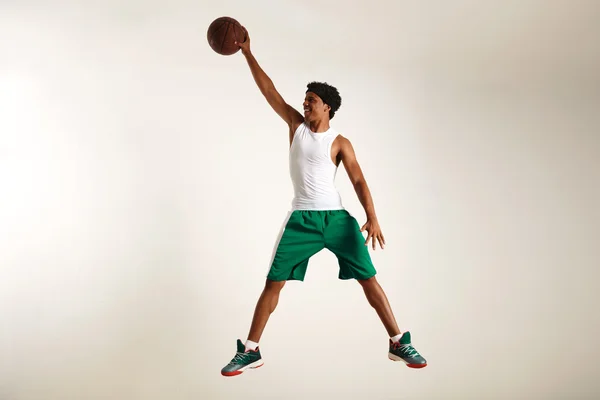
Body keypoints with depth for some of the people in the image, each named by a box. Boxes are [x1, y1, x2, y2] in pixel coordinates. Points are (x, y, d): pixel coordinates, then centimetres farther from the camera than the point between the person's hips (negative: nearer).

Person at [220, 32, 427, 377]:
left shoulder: (339, 143, 1)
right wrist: (248, 54, 6)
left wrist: (372, 218, -17)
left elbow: (359, 180, -4)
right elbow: (269, 90, 8)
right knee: (274, 282, 0)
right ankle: (250, 351, 9)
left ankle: (399, 343, 10)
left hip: (336, 217, -2)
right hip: (301, 219, 2)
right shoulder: (296, 124, 9)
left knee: (369, 279, -1)